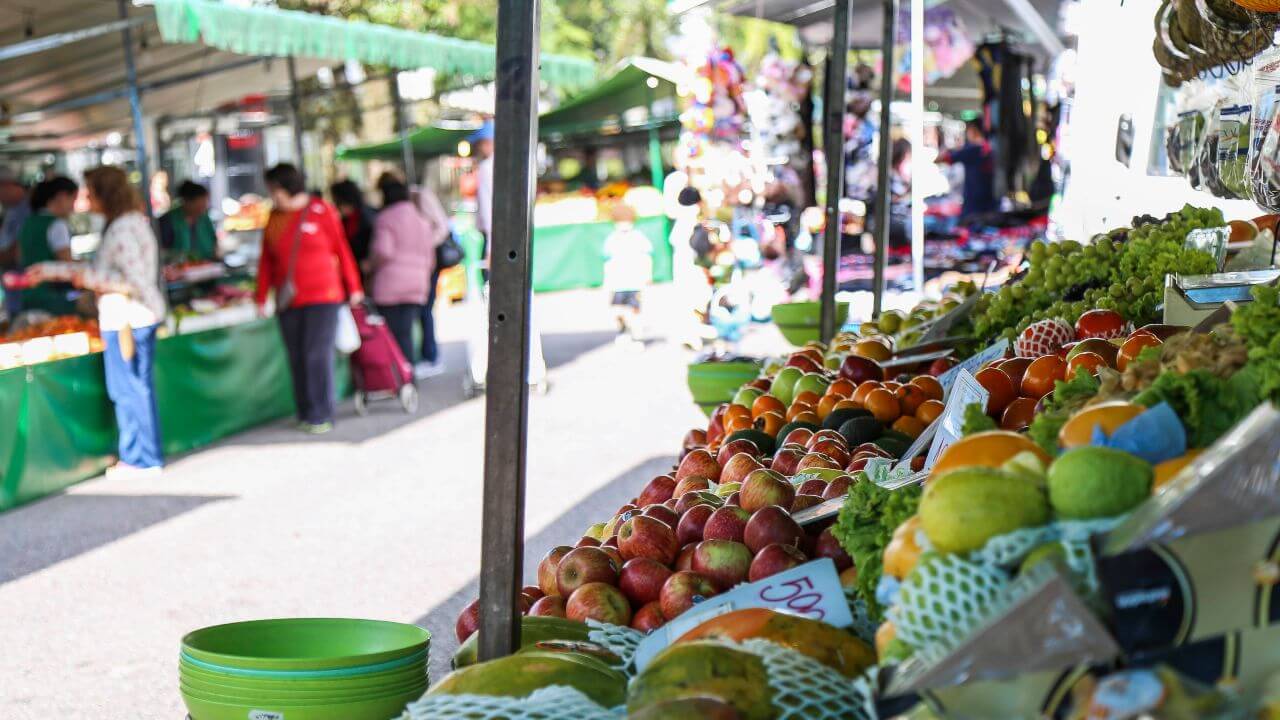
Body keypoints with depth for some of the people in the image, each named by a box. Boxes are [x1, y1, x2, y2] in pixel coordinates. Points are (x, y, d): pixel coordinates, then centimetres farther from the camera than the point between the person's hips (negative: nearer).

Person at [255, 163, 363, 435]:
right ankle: (306, 415, 13)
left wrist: (354, 288, 3)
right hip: (288, 301, 5)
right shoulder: (274, 217, 9)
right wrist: (261, 297, 10)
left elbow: (342, 250, 1)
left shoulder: (321, 211, -4)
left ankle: (321, 416, -1)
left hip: (322, 297, -5)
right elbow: (267, 260, 13)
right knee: (297, 359, 5)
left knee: (318, 355, -8)